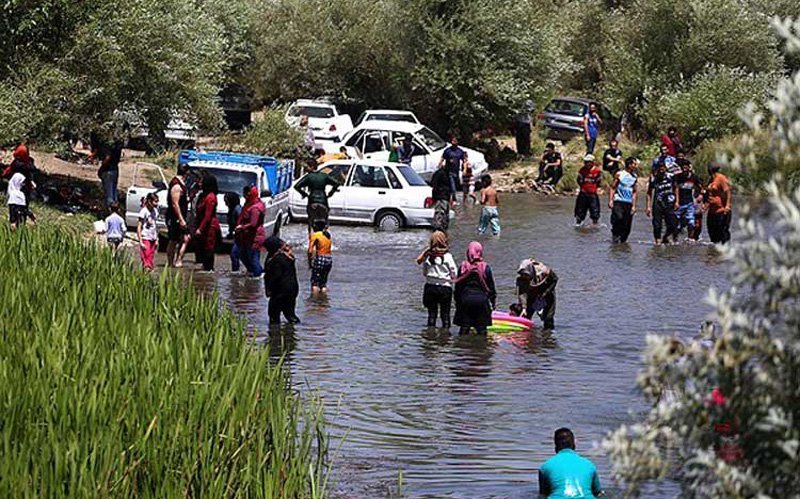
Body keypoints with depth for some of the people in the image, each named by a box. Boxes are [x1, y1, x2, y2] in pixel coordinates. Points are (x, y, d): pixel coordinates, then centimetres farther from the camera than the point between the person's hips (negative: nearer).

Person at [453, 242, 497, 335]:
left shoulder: (463, 267, -2)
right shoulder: (485, 268, -4)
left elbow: (458, 286, 3)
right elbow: (491, 286, 1)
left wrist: (457, 301, 12)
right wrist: (493, 300, 11)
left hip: (465, 299, 1)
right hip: (481, 299, -1)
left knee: (464, 328, 6)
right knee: (482, 328, 4)